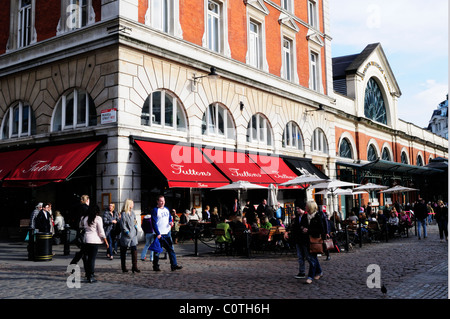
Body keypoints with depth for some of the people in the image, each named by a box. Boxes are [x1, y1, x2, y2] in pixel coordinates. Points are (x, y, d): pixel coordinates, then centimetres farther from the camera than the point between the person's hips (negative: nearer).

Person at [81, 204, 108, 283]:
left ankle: (88, 274, 21)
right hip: (94, 240, -5)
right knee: (92, 258, -2)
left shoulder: (84, 218, 10)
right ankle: (91, 277, -1)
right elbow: (101, 231, -5)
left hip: (86, 240, 5)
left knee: (88, 257, 14)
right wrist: (106, 241, 0)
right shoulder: (98, 218, -5)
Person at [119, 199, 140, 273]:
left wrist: (135, 227, 9)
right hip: (126, 236, -6)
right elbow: (123, 225, -14)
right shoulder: (124, 214, -12)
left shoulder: (132, 213, 10)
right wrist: (127, 232, -15)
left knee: (134, 250, -3)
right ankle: (123, 267, 18)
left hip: (133, 235, 6)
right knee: (123, 252, 8)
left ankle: (134, 267, -1)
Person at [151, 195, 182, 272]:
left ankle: (174, 265, 4)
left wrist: (171, 222, 1)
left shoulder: (166, 209, 13)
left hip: (167, 233, 6)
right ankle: (156, 266, 14)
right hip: (159, 234, -6)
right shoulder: (155, 210, -7)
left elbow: (170, 217, 25)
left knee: (171, 249, 2)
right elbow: (154, 223, -11)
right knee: (157, 251, 3)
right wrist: (157, 233, -17)